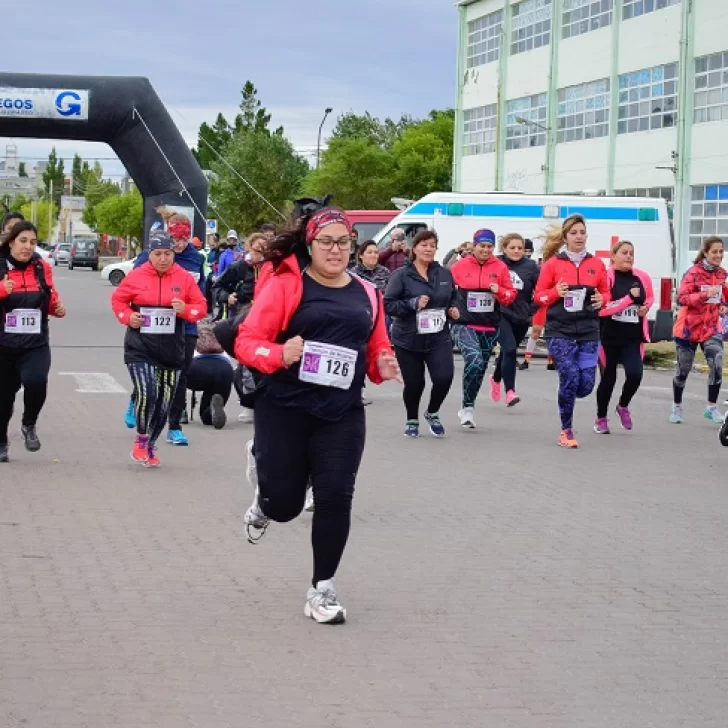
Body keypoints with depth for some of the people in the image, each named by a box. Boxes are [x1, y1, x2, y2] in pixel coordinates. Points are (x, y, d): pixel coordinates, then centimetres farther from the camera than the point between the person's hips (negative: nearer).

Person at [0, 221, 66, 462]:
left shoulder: (42, 268, 5)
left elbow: (50, 300, 19)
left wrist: (58, 307, -1)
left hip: (35, 345, 1)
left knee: (36, 381, -25)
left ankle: (29, 424, 4)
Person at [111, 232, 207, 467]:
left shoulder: (184, 278, 0)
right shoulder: (136, 276, -3)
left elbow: (201, 306, 5)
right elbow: (118, 299, 10)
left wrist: (186, 309, -15)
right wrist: (128, 316, -9)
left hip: (172, 350, 3)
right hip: (140, 348, -3)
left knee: (164, 403, 7)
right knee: (146, 394, -19)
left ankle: (150, 446, 28)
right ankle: (141, 439, 5)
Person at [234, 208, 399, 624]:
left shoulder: (366, 295, 9)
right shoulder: (286, 285, -5)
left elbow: (377, 350, 19)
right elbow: (247, 341, -8)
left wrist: (384, 366, -4)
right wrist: (280, 355, -28)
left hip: (343, 414, 3)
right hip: (285, 410, -3)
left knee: (335, 498, -7)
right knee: (284, 505, 5)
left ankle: (323, 589, 7)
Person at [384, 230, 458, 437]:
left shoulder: (445, 274, 6)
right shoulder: (401, 275, -7)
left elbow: (452, 300, 21)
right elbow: (388, 304, -11)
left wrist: (453, 310, 0)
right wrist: (413, 304, -22)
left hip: (438, 338, 2)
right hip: (408, 340, -2)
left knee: (444, 377, -14)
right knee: (414, 383, 4)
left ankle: (432, 413, 16)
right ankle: (412, 420, 33)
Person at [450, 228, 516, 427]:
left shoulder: (500, 267, 2)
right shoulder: (460, 266, -3)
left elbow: (510, 295, 7)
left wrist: (499, 291, -12)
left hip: (490, 328, 4)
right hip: (464, 325, -4)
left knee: (481, 368, 12)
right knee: (474, 361, -24)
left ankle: (467, 408, 30)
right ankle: (468, 407, -10)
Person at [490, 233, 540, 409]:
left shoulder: (530, 266, -1)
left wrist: (533, 311, -5)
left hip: (521, 317, 3)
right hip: (500, 315, -3)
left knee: (507, 352, 18)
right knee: (510, 350, -20)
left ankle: (496, 379, 46)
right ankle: (510, 391, -18)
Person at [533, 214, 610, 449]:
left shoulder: (596, 264, 7)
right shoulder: (553, 263, 1)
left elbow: (605, 292, 17)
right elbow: (539, 295, 6)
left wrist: (601, 300, -6)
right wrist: (555, 293, -14)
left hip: (588, 332, 3)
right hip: (560, 332, -3)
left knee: (586, 384, -3)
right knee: (570, 379, -12)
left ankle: (565, 399, 33)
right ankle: (566, 431, 4)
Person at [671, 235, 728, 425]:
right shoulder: (694, 273, -13)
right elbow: (682, 298, -22)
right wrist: (705, 295, -33)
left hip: (712, 329, 3)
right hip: (689, 328, -3)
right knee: (682, 371, 10)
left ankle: (712, 407, -4)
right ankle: (677, 406, 30)